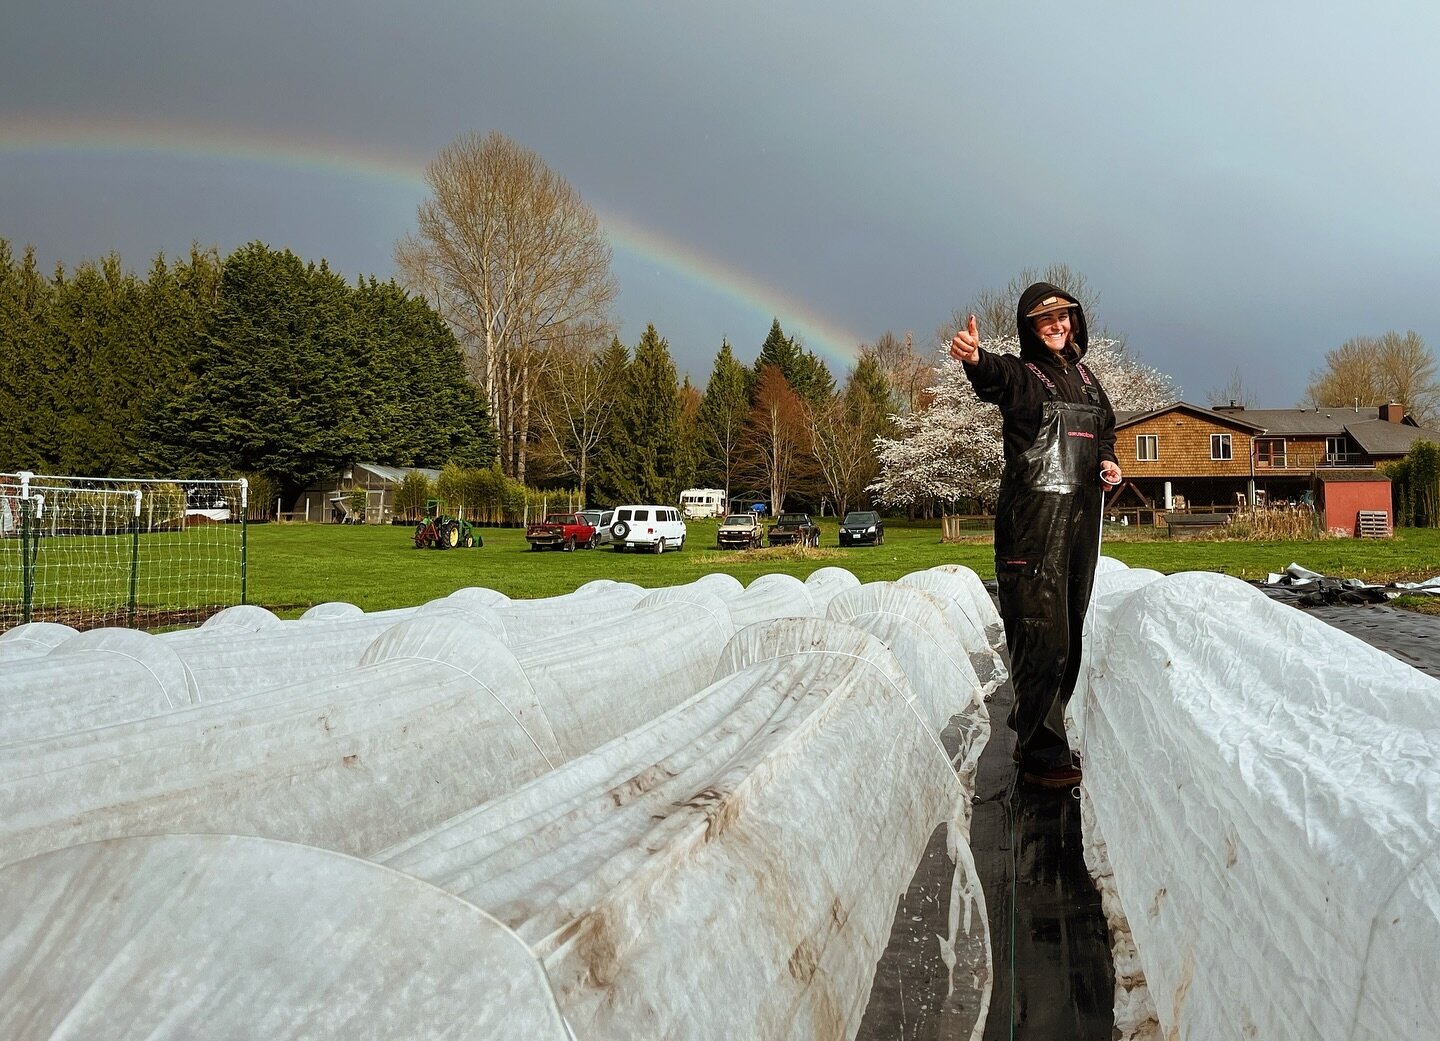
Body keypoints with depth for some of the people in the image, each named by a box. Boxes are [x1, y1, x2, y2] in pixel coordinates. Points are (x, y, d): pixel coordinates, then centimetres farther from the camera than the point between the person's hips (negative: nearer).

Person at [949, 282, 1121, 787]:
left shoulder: (1084, 376, 18)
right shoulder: (1020, 374, -3)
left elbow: (1104, 428, 31)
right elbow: (995, 380, -27)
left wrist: (1106, 459, 8)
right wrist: (976, 360, -51)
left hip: (1082, 516, 8)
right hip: (1034, 517, -7)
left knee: (1069, 634, 12)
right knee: (1043, 636, -11)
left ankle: (1032, 735, 24)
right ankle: (1043, 755, -5)